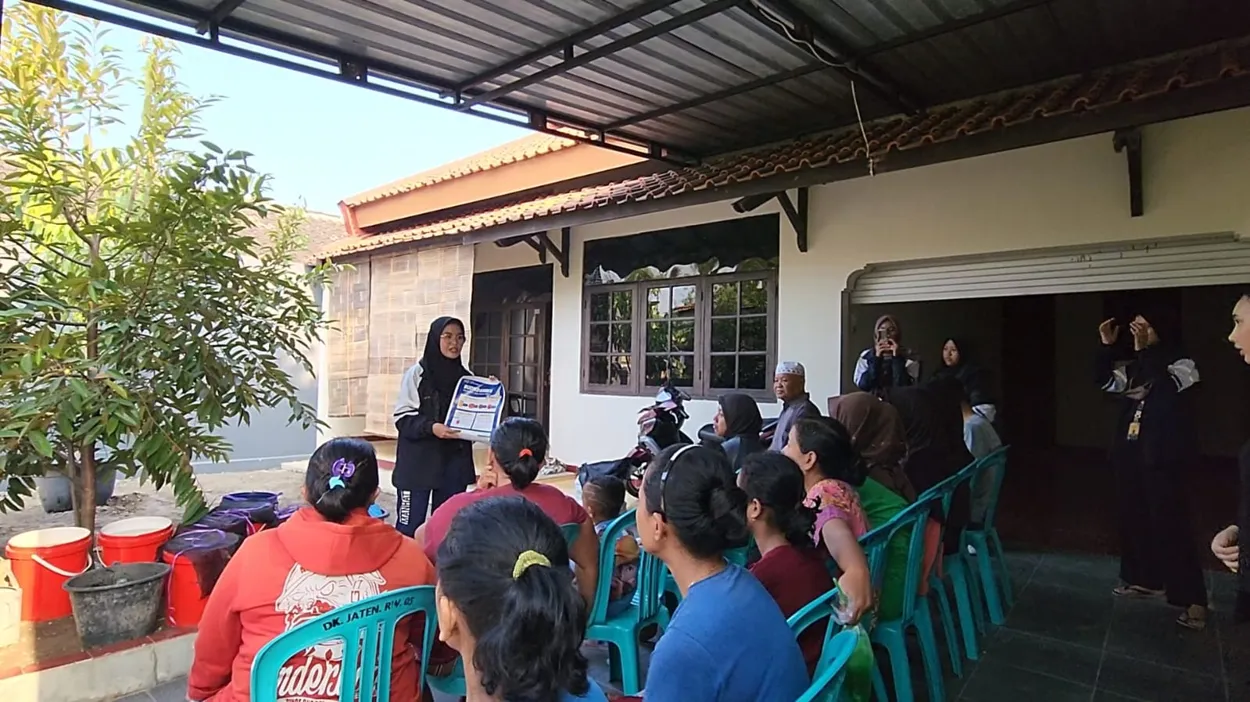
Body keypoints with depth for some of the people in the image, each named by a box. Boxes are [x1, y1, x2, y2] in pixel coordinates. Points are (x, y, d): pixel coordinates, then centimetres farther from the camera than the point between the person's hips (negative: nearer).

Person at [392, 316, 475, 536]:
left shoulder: (465, 376, 8)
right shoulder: (417, 373, -5)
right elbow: (403, 418, -7)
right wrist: (431, 427, -24)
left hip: (454, 463, 4)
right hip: (418, 462, -4)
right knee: (409, 526, 1)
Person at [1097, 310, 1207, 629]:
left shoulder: (1182, 363, -6)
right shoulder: (1133, 365, 10)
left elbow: (1165, 386, -25)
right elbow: (1104, 380, 2)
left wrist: (1142, 350, -27)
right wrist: (1107, 346, -6)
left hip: (1162, 458, -7)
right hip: (1129, 454, 7)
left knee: (1169, 525, -8)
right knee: (1134, 519, 13)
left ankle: (1192, 599, -1)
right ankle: (1145, 579, 27)